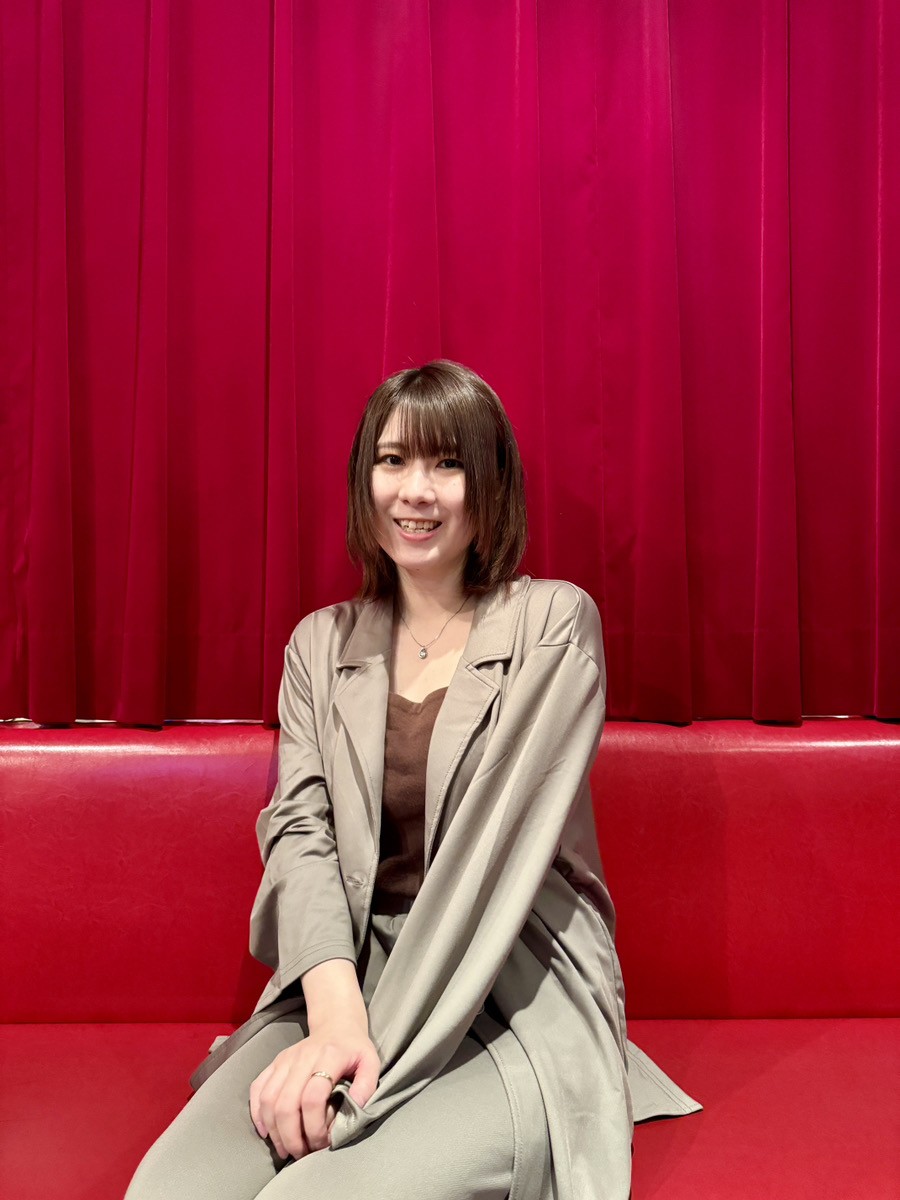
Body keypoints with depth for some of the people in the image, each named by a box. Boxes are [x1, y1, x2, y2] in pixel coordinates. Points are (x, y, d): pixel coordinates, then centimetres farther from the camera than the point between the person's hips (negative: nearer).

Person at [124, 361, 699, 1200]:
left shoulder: (554, 623, 0)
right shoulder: (320, 643, 12)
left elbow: (504, 839, -10)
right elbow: (299, 827, 1)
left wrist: (383, 1039, -17)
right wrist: (337, 1016, -18)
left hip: (517, 993, -3)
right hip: (346, 977, 3)